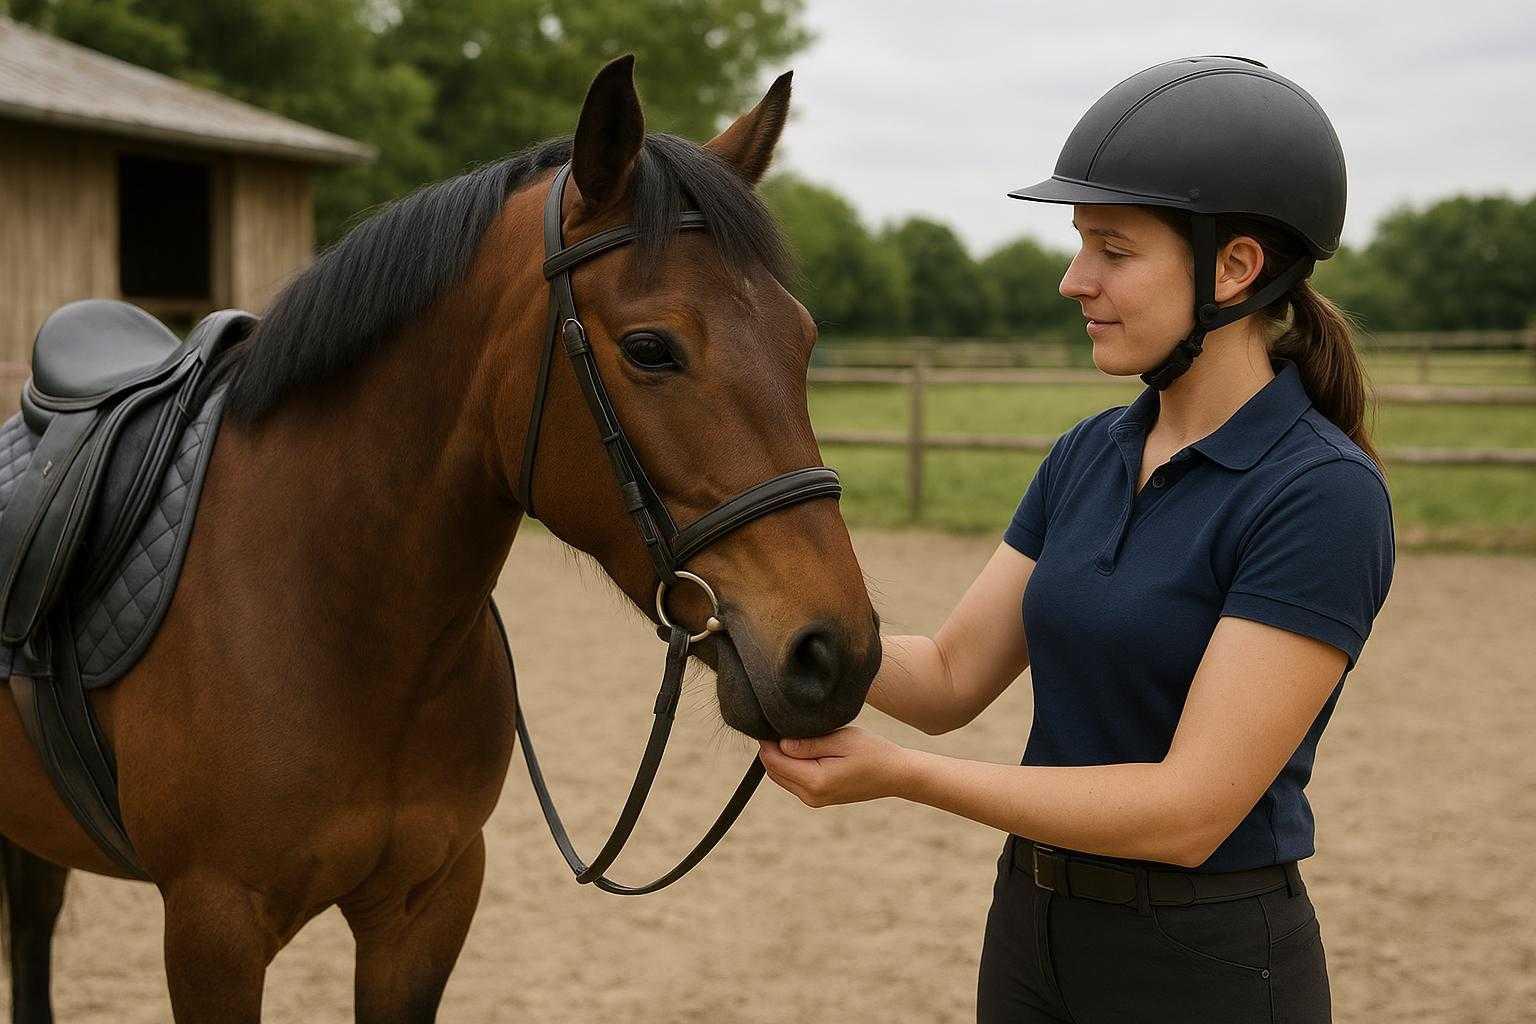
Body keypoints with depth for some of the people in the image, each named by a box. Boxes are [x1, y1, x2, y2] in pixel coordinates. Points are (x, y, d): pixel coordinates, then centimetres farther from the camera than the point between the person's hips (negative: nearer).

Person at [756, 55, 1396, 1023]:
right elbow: (950, 679, 5)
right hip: (1035, 938, 7)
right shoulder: (1088, 455, 4)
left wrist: (897, 773, -26)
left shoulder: (1324, 497, -20)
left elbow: (1191, 809, -23)